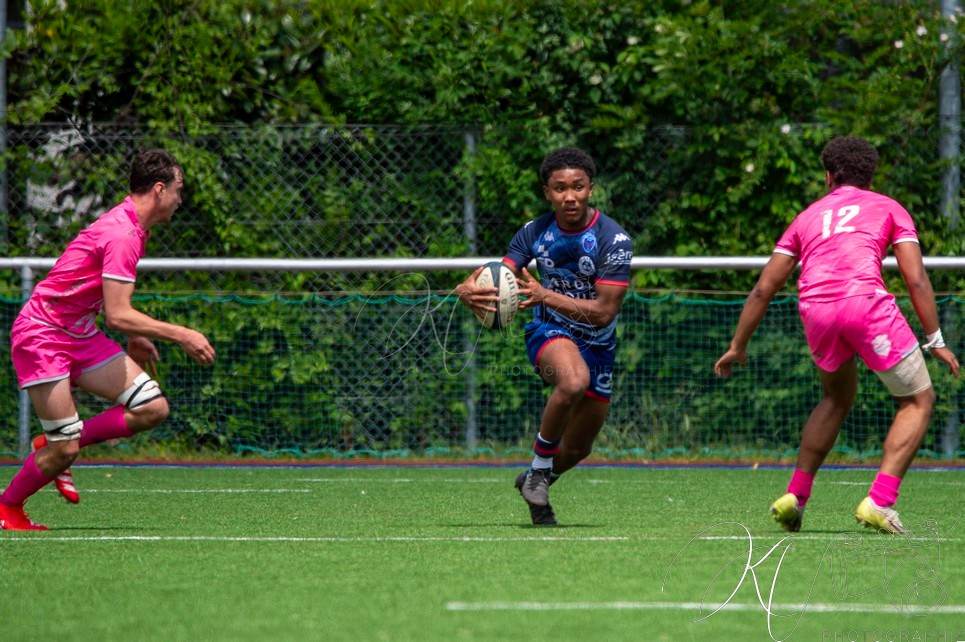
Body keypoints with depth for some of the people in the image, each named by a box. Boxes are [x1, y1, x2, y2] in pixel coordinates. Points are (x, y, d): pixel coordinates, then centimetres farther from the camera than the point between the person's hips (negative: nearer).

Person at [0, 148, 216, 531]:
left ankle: (56, 446, 10)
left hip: (81, 336, 9)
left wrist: (134, 336, 24)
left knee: (152, 408, -4)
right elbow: (118, 315, -27)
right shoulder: (123, 235, -22)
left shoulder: (132, 228, 9)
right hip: (42, 336, -9)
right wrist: (181, 336, -24)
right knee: (64, 449, -11)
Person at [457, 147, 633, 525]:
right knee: (573, 381, -38)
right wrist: (470, 291, -36)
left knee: (578, 450, 13)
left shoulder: (614, 239, -19)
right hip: (549, 332, -1)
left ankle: (535, 482, 47)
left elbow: (605, 311, -23)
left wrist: (546, 296, -35)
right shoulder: (534, 233, -10)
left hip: (597, 344, 1)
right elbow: (499, 282, -11)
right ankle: (540, 465, -18)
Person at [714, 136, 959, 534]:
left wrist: (738, 347, 32)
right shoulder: (888, 209, 21)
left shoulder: (809, 216, 29)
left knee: (837, 398, 30)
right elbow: (916, 280, 8)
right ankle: (880, 502, -5)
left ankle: (795, 497, 23)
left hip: (814, 308, 4)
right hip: (865, 300, -4)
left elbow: (764, 288, 25)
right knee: (918, 400, 11)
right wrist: (935, 340, 10)